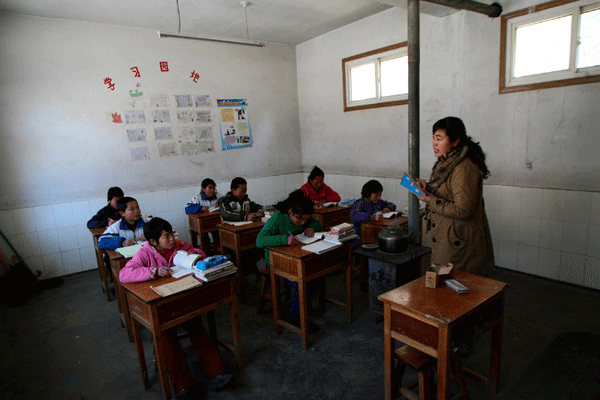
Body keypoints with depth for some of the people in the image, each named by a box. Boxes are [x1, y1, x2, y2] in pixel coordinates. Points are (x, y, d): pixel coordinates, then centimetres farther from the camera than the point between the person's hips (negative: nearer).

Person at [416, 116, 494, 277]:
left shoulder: (464, 169, -22)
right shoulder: (448, 162, 10)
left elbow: (463, 211, -24)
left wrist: (432, 201, -19)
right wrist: (428, 187, 5)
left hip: (459, 243, -10)